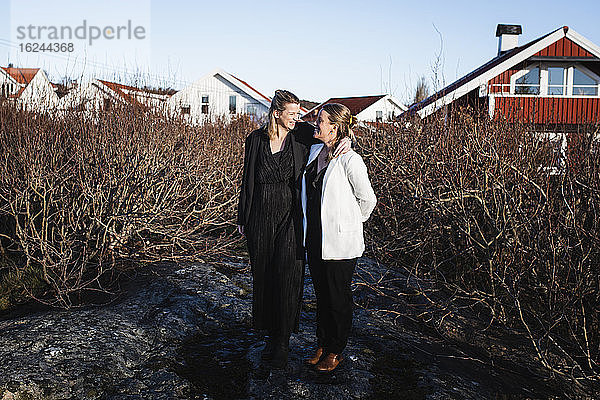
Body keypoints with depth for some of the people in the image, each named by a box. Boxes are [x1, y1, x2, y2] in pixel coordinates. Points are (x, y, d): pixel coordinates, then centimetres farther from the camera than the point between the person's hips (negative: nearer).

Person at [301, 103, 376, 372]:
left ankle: (335, 352, 26)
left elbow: (367, 199, -6)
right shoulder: (315, 151, 5)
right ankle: (322, 345, 34)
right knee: (321, 293, 17)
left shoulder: (349, 159, -16)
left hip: (340, 241, -6)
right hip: (314, 237, 7)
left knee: (338, 297, 9)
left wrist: (350, 223, 6)